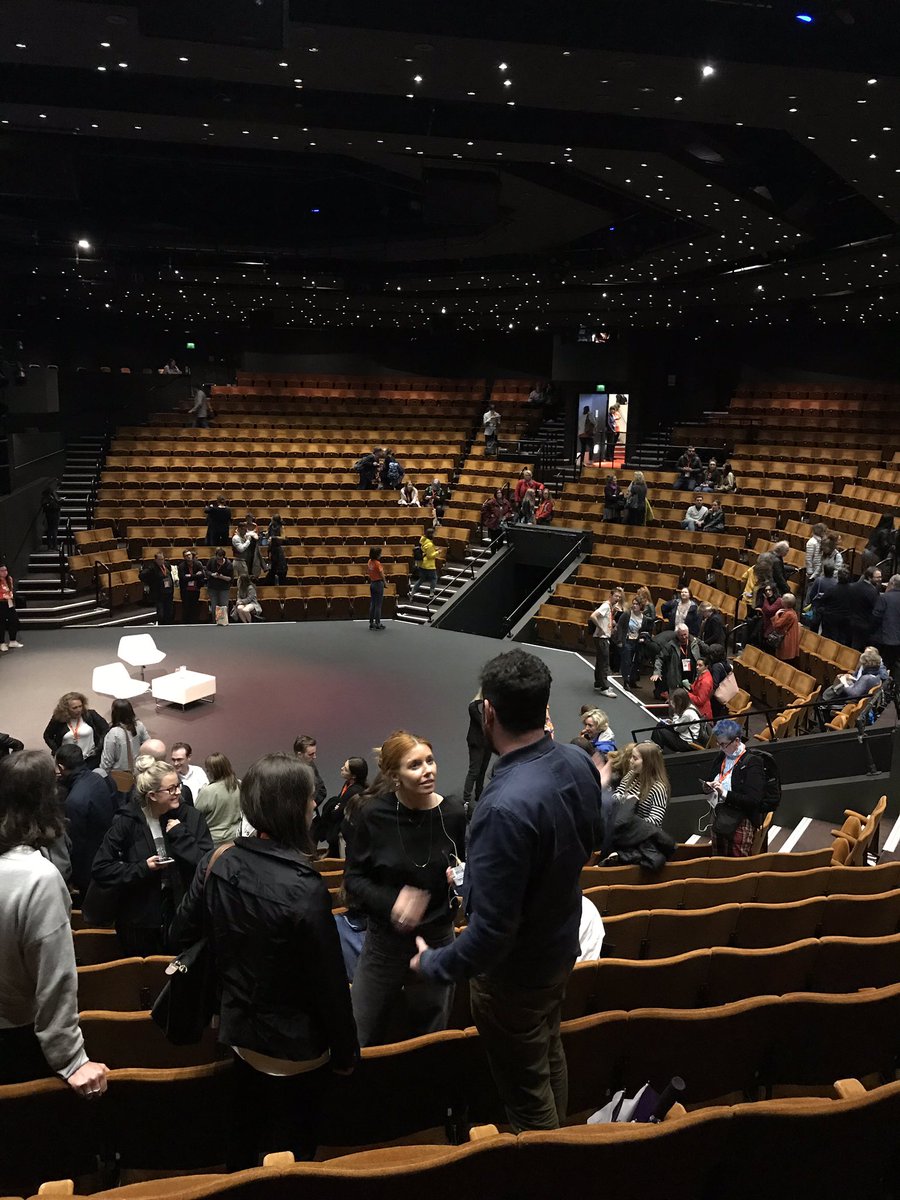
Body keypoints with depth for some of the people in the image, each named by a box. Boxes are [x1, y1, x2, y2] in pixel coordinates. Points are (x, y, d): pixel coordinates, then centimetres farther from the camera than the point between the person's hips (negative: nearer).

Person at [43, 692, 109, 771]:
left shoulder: (90, 715, -7)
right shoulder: (58, 719, -4)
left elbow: (106, 730, -2)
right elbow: (47, 736, 11)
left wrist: (98, 748, -9)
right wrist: (57, 752, 0)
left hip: (91, 759, -1)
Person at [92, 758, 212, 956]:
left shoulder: (191, 817, -5)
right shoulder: (127, 821, -9)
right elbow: (100, 869, -7)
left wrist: (180, 834, -17)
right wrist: (142, 868, -16)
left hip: (182, 916, 1)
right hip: (139, 921, -1)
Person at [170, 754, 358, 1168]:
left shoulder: (218, 862, -10)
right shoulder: (305, 887, -28)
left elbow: (181, 935, 4)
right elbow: (329, 982, -21)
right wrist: (346, 1053, -6)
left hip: (239, 1037, 6)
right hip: (294, 1051, -6)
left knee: (242, 1149, 26)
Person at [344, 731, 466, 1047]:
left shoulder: (453, 813, -11)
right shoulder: (374, 815, -15)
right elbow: (353, 879, -6)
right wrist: (391, 902, -21)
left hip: (437, 941, 1)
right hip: (385, 945, -1)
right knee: (363, 1043, 13)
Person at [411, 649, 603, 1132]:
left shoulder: (506, 807, -39)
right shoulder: (579, 763, -14)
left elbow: (491, 929, -33)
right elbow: (588, 842, 6)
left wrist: (433, 964, -16)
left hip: (515, 971, -8)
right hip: (563, 944, 8)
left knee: (526, 1085, 17)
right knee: (549, 1052, 31)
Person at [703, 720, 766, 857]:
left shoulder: (752, 762, -11)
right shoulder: (722, 756, 9)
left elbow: (753, 800, -17)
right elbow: (713, 780, 24)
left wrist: (725, 794, -22)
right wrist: (708, 788, 1)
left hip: (739, 820, -6)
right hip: (718, 817, 6)